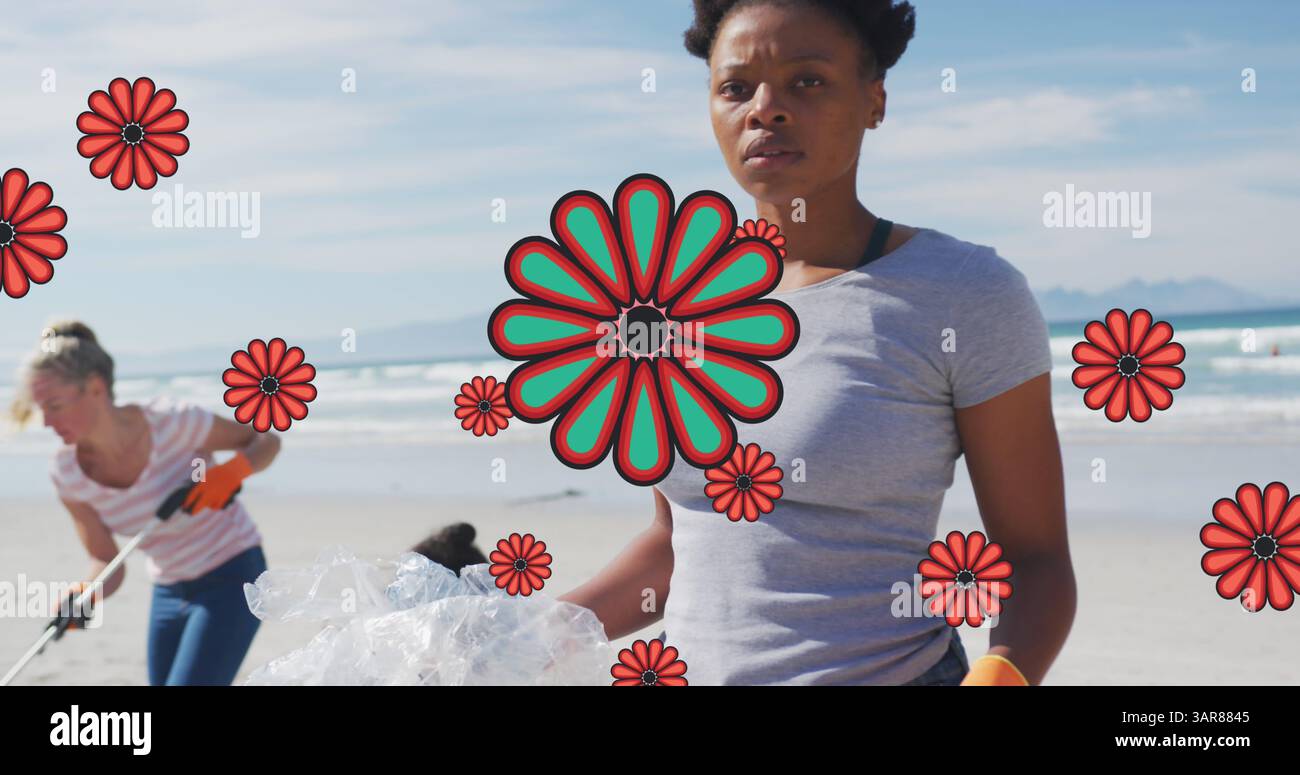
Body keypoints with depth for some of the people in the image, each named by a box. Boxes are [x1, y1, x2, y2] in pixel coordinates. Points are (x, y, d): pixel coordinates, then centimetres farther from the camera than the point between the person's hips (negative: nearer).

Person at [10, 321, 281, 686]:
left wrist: (232, 471, -29)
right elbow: (107, 563, -5)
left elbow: (266, 440, -8)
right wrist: (85, 594, -27)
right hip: (168, 591, 6)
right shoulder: (68, 475, -11)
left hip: (231, 577, -6)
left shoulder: (173, 423, -24)